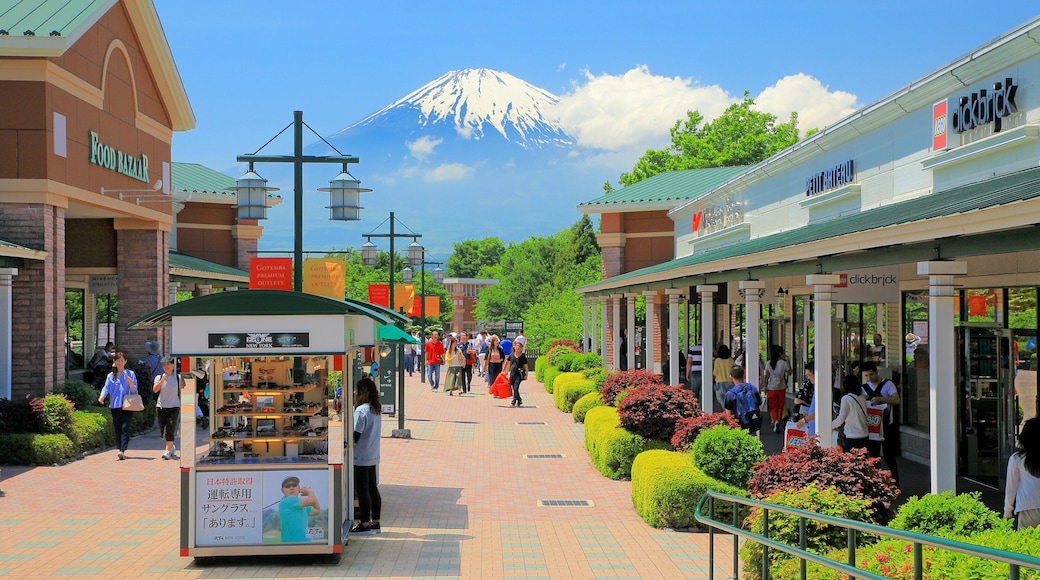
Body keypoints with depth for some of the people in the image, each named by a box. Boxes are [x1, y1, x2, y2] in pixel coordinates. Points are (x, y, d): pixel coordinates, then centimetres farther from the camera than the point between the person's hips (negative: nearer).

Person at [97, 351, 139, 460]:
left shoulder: (130, 374, 6)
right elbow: (106, 387, 2)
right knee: (117, 429, 5)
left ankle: (122, 451, -24)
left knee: (125, 428, -15)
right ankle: (121, 449, 15)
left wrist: (130, 382, -18)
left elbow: (134, 391, 2)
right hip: (115, 406, 3)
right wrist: (102, 396, -18)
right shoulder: (110, 376, 15)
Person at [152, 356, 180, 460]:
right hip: (161, 407, 2)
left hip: (174, 407, -2)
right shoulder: (159, 377, 2)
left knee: (170, 430, -13)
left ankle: (168, 451, -12)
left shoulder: (177, 377, 3)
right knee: (162, 432, 7)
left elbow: (181, 392, 12)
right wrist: (162, 380, -28)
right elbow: (155, 390, -13)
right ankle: (171, 447, 28)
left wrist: (181, 405, 11)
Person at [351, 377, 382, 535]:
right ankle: (375, 522, 19)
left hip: (361, 457, -8)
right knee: (373, 489, 13)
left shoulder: (361, 411, -17)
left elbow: (355, 436, -18)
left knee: (362, 491, -1)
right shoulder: (377, 410, 8)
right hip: (373, 456, 8)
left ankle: (364, 524, 4)